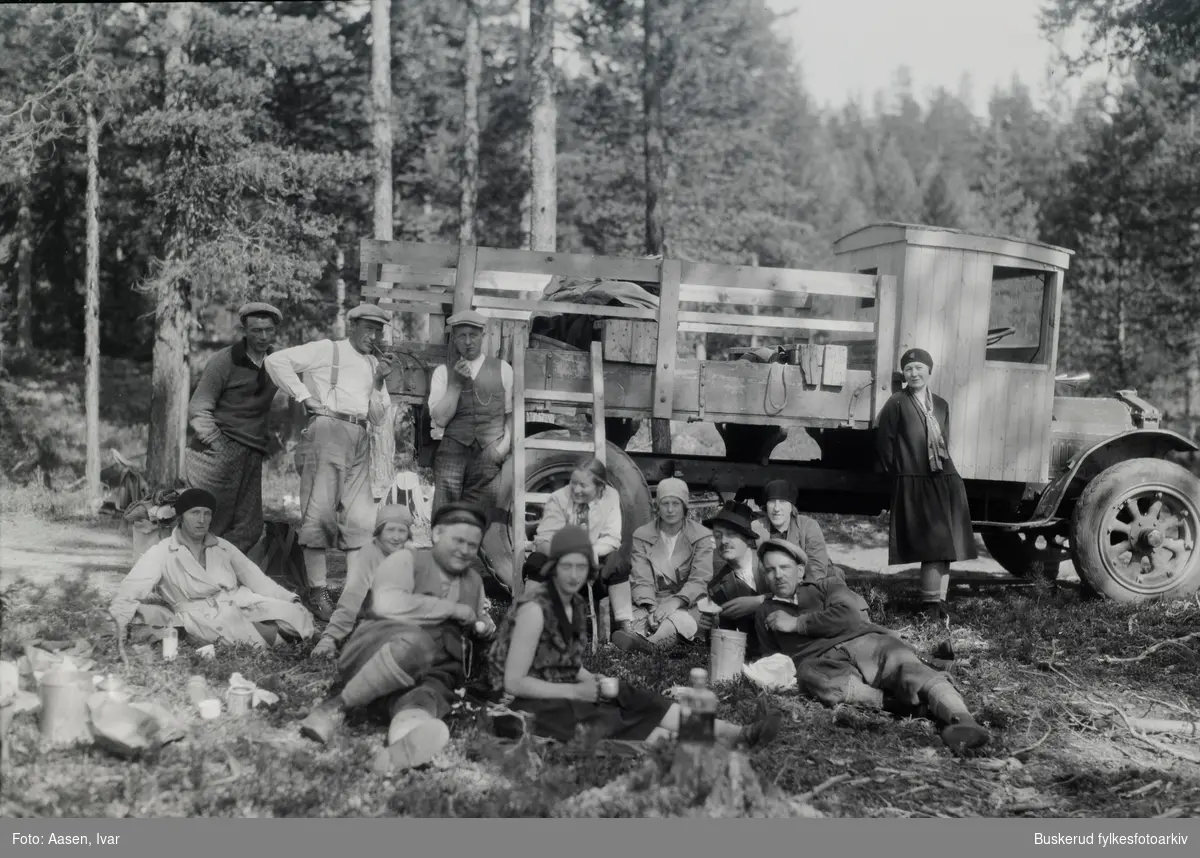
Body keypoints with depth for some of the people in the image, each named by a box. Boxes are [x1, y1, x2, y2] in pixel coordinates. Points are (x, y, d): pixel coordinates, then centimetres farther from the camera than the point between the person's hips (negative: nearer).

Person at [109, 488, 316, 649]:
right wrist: (122, 620, -31)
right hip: (202, 615, -4)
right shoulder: (161, 553, 0)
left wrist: (290, 600, 4)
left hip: (242, 604, 4)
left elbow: (254, 578, 15)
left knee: (299, 618, -17)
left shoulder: (222, 547, 13)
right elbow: (132, 587, -11)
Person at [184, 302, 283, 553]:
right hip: (220, 451, -6)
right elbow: (197, 411, -5)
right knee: (209, 525, -8)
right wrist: (217, 443, -17)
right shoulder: (224, 361, -3)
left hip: (252, 456, 6)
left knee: (249, 529, 0)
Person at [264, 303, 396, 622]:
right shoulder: (327, 350, 5)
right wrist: (304, 395, -6)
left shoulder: (375, 365, 21)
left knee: (360, 517, 4)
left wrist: (379, 381, 4)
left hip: (359, 438, 6)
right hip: (328, 428, -6)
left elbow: (378, 416, 18)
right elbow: (276, 360, -3)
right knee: (319, 511, -7)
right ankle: (317, 590, -2)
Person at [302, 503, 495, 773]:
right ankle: (337, 706, -28)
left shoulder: (474, 581, 24)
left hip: (437, 668, 4)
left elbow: (477, 620, 41)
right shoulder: (407, 559, 4)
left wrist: (483, 627, 17)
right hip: (376, 648, -4)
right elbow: (387, 603, -13)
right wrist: (451, 609, -9)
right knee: (415, 643, -40)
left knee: (435, 688, -35)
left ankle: (411, 723, -70)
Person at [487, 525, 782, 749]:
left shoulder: (575, 603, 7)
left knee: (638, 702, -13)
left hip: (565, 694, 6)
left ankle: (736, 735, -22)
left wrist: (595, 682, -5)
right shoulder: (534, 608, -18)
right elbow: (514, 682, -20)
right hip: (529, 704, -6)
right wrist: (576, 691, -18)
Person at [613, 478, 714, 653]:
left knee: (679, 618, -37)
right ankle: (635, 636, -66)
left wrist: (675, 602, -26)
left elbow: (700, 581, -7)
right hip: (652, 603, 2)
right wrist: (652, 608, -22)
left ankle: (651, 643, -67)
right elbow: (641, 580, -2)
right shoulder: (642, 535, 9)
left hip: (687, 603, -2)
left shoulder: (702, 536, 4)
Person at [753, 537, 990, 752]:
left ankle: (961, 719, -59)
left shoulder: (826, 586, 21)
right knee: (809, 675, -38)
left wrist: (796, 623, 2)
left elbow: (846, 615, 0)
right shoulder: (765, 613, 28)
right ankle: (906, 703, -39)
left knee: (904, 664, -34)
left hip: (864, 641, 0)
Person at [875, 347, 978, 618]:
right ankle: (932, 602, -6)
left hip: (945, 482, 6)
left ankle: (938, 601, 10)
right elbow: (884, 441, -4)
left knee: (946, 546, 4)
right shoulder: (897, 404, -3)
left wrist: (945, 467, 12)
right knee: (933, 545, -11)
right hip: (914, 485, -6)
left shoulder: (941, 405, 15)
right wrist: (897, 471, -1)